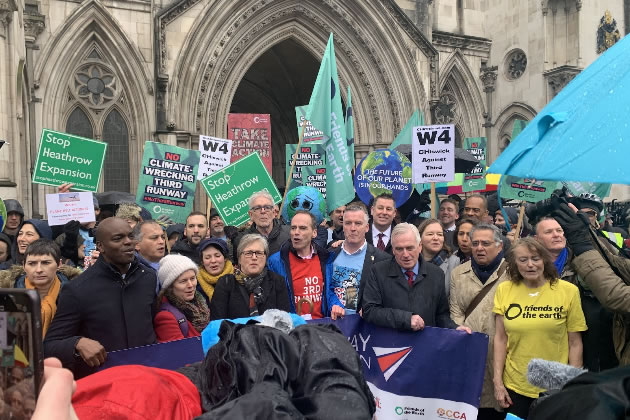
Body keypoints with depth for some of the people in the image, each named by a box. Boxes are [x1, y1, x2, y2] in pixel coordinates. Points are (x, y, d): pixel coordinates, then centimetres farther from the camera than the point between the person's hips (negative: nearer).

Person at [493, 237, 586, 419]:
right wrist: (498, 382, -2)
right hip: (515, 386, 1)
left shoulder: (568, 291, -7)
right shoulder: (504, 290, -3)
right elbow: (500, 338, 0)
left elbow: (575, 343, -3)